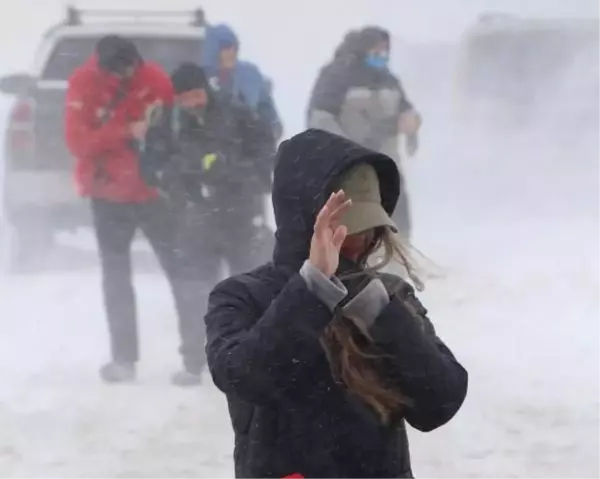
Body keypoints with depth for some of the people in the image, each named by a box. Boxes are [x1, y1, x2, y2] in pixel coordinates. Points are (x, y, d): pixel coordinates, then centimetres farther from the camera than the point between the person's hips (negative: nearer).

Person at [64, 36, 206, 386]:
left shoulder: (152, 78, -11)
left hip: (154, 189, -1)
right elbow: (78, 141, -17)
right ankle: (124, 359, 14)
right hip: (109, 193, 1)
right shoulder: (84, 85, -11)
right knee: (117, 276, 7)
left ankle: (199, 355, 1)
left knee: (181, 269, -2)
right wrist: (126, 133, -27)